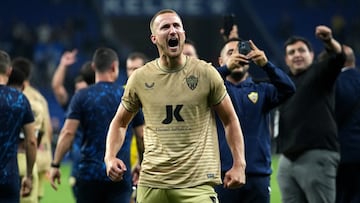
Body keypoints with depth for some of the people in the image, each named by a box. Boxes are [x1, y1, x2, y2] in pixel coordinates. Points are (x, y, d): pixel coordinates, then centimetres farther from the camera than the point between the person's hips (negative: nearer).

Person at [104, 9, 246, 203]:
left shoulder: (205, 73, 0)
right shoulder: (140, 78, 5)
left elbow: (230, 120, 7)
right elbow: (120, 122, 16)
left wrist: (239, 164, -2)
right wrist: (110, 157, -1)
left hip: (198, 184, -2)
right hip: (152, 180, 2)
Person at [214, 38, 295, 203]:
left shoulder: (261, 90, 13)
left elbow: (288, 89, -5)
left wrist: (265, 64, -21)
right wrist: (226, 68, -28)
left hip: (258, 175, 2)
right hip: (223, 174, -2)